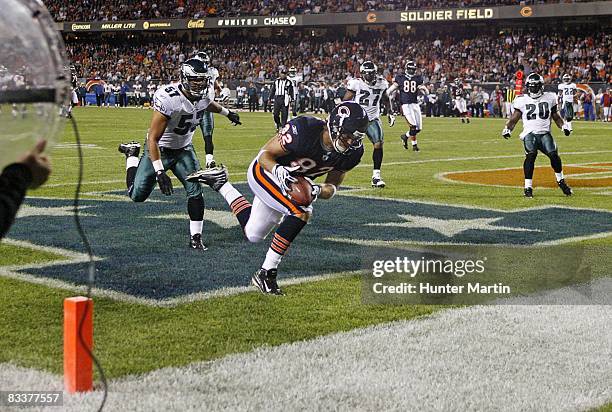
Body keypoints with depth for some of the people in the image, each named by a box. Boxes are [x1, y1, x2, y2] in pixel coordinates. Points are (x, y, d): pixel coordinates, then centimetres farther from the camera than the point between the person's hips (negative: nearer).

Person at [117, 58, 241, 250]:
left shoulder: (202, 96, -11)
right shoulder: (168, 98, -33)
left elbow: (210, 105, 20)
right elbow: (153, 138, -32)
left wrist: (228, 113, 38)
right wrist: (159, 172, -36)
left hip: (184, 150, 5)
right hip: (160, 149, -5)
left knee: (195, 191, -11)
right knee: (138, 195, 3)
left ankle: (195, 238, 3)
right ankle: (132, 155, 31)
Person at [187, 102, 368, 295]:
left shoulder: (352, 151, -19)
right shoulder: (304, 130, -35)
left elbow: (332, 186, -8)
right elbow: (265, 154, -24)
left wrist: (317, 191, -31)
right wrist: (278, 171, -44)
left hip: (294, 183, 7)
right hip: (264, 172, -7)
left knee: (253, 235, 17)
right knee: (301, 212, -30)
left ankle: (219, 182, 34)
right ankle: (266, 272, -18)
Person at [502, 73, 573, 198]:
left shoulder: (549, 98, 11)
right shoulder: (522, 100, 7)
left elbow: (555, 116, 21)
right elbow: (514, 118, 11)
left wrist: (564, 126, 6)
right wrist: (507, 129, -6)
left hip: (545, 133, 2)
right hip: (529, 133, -1)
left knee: (553, 154, -18)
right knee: (531, 154, -27)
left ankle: (561, 181, 9)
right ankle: (528, 187, -21)